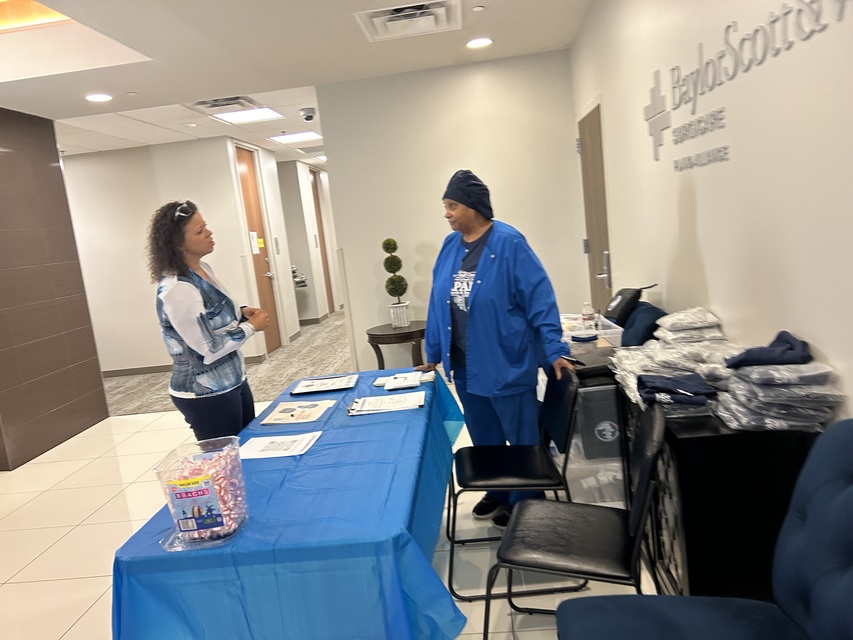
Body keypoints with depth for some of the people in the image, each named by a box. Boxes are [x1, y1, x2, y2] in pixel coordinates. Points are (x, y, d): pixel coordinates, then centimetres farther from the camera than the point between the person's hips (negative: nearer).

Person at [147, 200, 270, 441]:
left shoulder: (203, 269, 2)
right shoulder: (177, 290, -25)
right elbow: (208, 351, -24)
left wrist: (241, 313, -2)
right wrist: (251, 326, -14)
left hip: (232, 382, 9)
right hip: (206, 395, -9)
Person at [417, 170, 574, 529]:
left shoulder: (508, 243, -15)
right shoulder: (451, 246, 5)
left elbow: (538, 298, -16)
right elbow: (439, 302, 10)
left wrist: (554, 351, -18)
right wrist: (434, 353, 13)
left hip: (507, 362, -6)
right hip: (465, 364, 7)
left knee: (519, 437, 10)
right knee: (483, 437, 20)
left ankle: (524, 504, 29)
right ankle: (497, 493, 40)